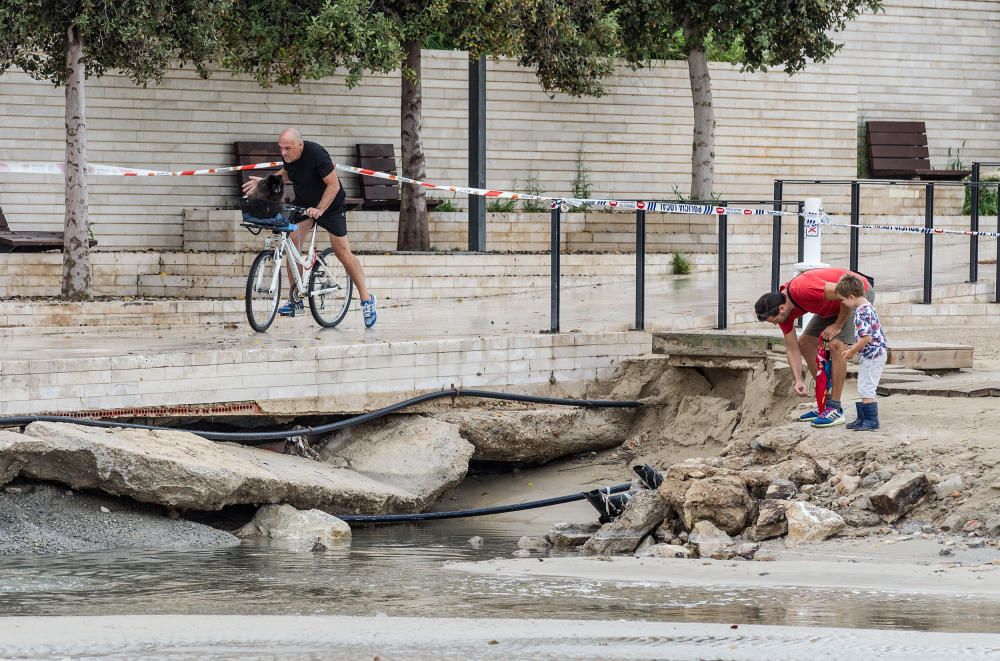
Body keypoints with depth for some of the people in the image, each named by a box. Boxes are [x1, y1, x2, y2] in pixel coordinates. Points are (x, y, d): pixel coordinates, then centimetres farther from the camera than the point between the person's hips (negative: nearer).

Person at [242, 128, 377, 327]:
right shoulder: (287, 156, -11)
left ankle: (366, 299, 7)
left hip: (330, 205, -6)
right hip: (303, 203, 6)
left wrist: (319, 210, -33)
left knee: (342, 252, -4)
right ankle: (295, 299, -3)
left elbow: (333, 185, -26)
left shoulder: (316, 154, -31)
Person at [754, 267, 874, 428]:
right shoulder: (782, 308, -10)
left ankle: (836, 408, -18)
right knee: (805, 344, 6)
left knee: (837, 345, -23)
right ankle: (826, 402, 12)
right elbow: (792, 349, -3)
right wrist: (798, 381, -12)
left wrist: (838, 325, -21)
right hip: (834, 305, 9)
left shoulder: (804, 289, -37)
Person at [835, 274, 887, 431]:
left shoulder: (862, 313, -21)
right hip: (871, 355, 11)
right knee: (862, 389, 16)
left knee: (866, 389, -5)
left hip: (872, 356, -11)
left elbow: (867, 337, -27)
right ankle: (862, 419, 23)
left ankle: (872, 421, 0)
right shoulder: (868, 308, 11)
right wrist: (854, 348, 15)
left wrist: (852, 351, -14)